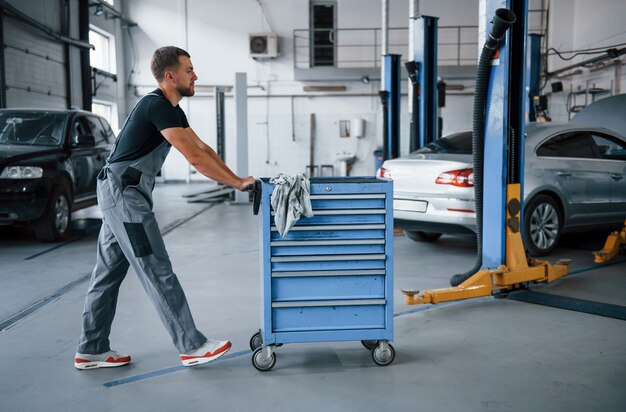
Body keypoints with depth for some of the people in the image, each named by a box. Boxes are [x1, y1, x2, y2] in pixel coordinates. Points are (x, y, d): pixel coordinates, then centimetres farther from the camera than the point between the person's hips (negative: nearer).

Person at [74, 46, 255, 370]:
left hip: (123, 193, 11)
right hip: (124, 193, -11)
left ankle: (91, 350, 20)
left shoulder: (171, 110, 15)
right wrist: (237, 183, -15)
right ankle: (192, 347, 1)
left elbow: (202, 148, 16)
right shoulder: (157, 106, -17)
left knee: (109, 272, 12)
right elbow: (194, 157, -22)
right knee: (157, 272, -6)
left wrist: (236, 178, 9)